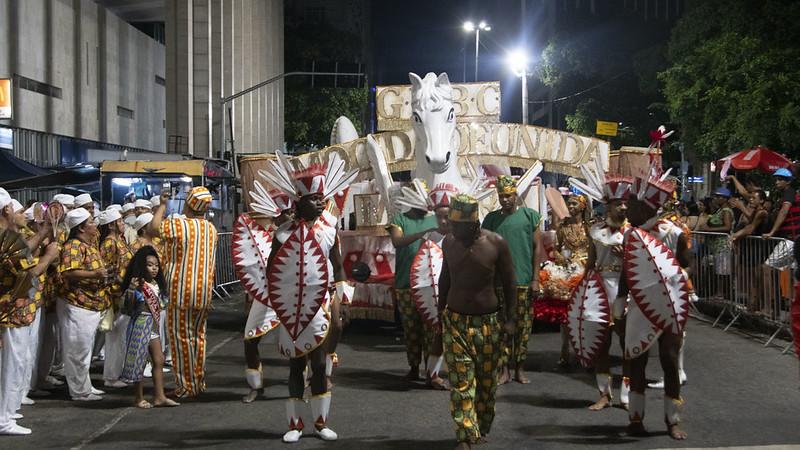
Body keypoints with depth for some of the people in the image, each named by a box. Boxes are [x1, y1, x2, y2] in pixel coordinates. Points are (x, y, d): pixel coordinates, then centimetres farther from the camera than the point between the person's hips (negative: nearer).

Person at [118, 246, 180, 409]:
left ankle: (159, 397, 12)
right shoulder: (138, 285, -15)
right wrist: (130, 290, -32)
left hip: (153, 326, 8)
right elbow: (127, 309, -21)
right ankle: (139, 398, 12)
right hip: (140, 325, -8)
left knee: (159, 360, 7)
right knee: (139, 362, 2)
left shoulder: (157, 284, 8)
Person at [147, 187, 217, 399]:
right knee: (199, 335, 15)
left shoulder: (178, 224, -14)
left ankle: (186, 385, 4)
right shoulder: (211, 228, 7)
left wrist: (162, 205, -7)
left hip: (181, 290, -6)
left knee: (182, 337, 1)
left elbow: (152, 228, -18)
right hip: (204, 291, 6)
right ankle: (199, 381, 22)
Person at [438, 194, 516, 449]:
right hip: (455, 321, 1)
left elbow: (509, 283, -2)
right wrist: (440, 312, 16)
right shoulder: (448, 242, 0)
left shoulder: (496, 243, -9)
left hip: (489, 322, -1)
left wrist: (511, 319, -5)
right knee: (460, 382, -5)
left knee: (486, 381, 9)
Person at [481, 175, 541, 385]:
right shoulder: (492, 218, 6)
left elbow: (537, 248, 3)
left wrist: (535, 279, -2)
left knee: (523, 326, 4)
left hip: (524, 280, -1)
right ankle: (504, 369, 7)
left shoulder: (530, 215, 3)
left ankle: (520, 369, 14)